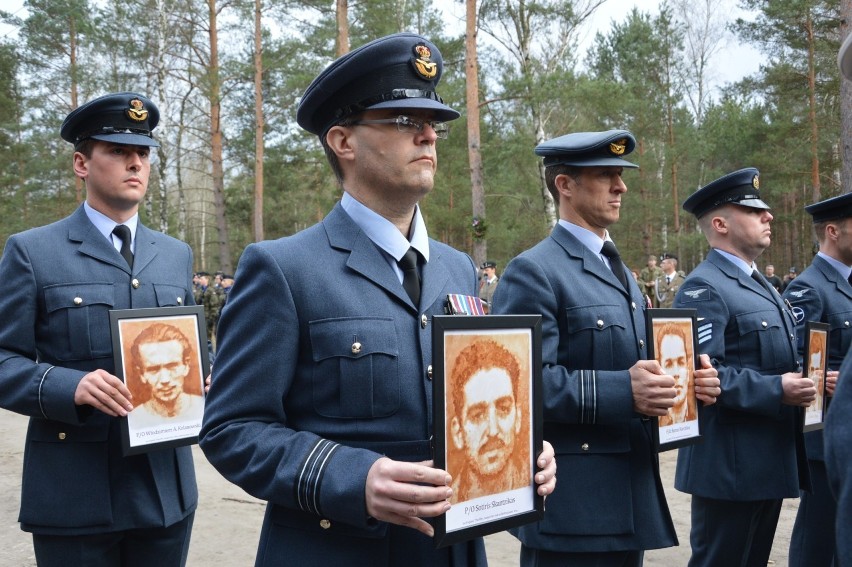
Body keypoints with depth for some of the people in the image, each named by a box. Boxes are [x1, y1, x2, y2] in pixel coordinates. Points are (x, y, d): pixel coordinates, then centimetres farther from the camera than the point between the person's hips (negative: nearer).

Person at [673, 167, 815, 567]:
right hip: (730, 465, -10)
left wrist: (798, 383, 6)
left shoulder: (759, 285, 18)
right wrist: (776, 391, -22)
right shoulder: (705, 288, -14)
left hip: (771, 460, 10)